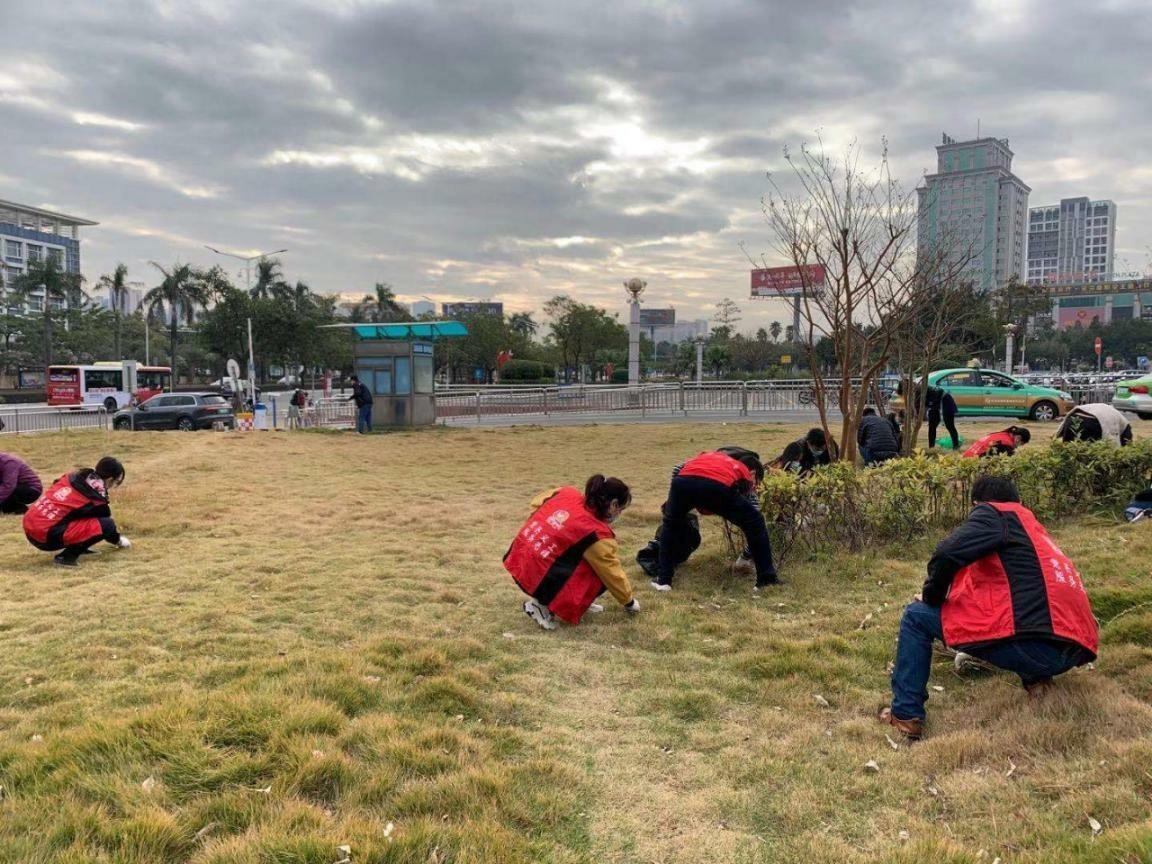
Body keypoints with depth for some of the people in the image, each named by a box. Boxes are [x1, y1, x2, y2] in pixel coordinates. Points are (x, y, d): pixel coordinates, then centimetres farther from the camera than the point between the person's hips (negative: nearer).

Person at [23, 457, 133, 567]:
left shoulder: (74, 476, 8)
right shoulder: (96, 497, -9)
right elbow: (105, 522, 8)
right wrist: (119, 540, 29)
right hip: (46, 537, -8)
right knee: (106, 525, -9)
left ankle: (78, 547, 17)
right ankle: (67, 556, -8)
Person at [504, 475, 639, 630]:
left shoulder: (568, 493, 3)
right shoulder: (597, 534, -14)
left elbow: (536, 503, 19)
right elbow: (613, 574, -2)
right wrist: (629, 602, 16)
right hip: (538, 581, -8)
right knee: (602, 574, 1)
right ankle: (544, 606, 0)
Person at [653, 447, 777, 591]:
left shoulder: (710, 456, 45)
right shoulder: (745, 476, 36)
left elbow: (677, 470, 37)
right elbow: (752, 515, 40)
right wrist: (748, 553, 52)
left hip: (684, 481, 3)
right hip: (718, 486, -3)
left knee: (670, 525, 34)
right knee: (756, 524, 23)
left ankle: (663, 579, 31)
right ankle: (767, 579, 25)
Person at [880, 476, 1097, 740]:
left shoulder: (995, 514, 4)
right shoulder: (1033, 528, 28)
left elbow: (947, 554, -13)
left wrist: (932, 596, 5)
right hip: (1073, 650, 8)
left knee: (917, 616, 5)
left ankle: (906, 715, 7)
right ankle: (1036, 677, 17)